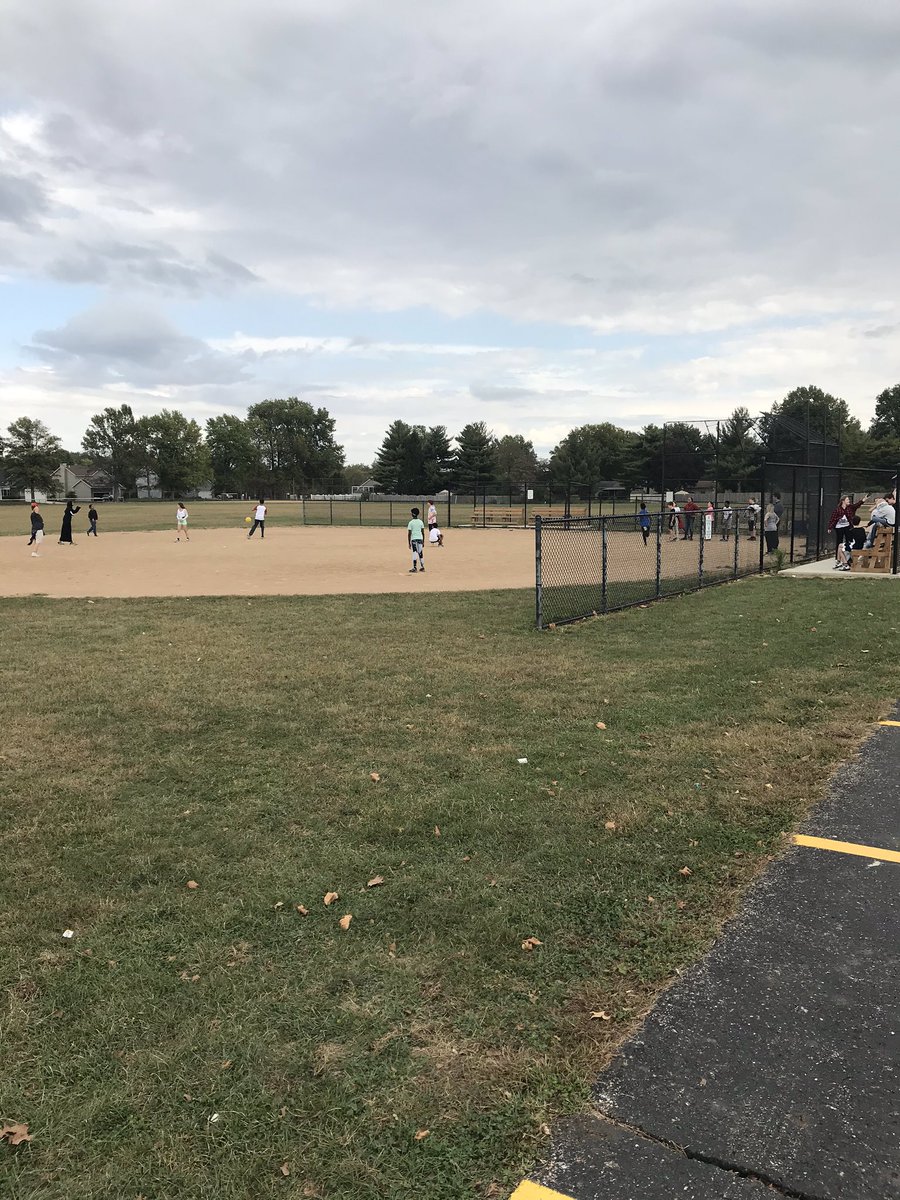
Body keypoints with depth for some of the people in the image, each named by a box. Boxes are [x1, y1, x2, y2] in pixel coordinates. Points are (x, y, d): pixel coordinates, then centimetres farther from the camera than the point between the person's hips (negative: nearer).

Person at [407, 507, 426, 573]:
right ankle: (422, 567, 18)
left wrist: (409, 543, -2)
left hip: (414, 539, -4)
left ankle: (415, 568, -8)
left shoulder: (411, 523, -5)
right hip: (420, 539, 4)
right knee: (420, 553, 13)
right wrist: (423, 541, 16)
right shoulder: (421, 522, 7)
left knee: (415, 553, -5)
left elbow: (409, 534, -7)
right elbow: (423, 532, 9)